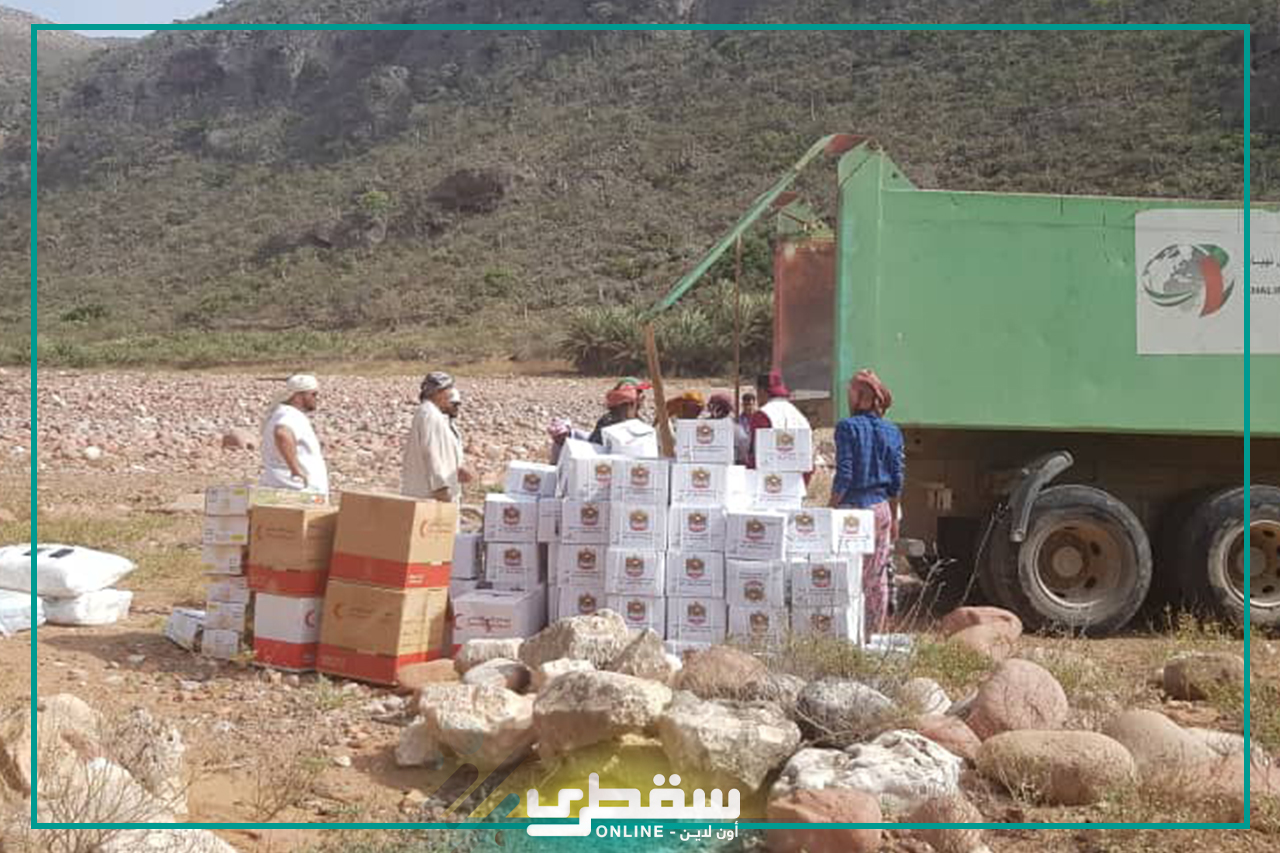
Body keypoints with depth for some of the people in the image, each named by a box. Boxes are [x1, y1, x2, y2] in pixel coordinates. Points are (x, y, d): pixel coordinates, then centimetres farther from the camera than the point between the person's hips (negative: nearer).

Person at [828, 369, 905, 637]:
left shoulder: (848, 427, -9)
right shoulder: (892, 431, 6)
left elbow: (844, 476, -13)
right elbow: (897, 479, 7)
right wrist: (894, 518, 16)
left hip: (853, 506, -5)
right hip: (881, 507, 5)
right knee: (877, 579, 10)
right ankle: (875, 634, 15)